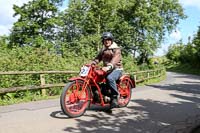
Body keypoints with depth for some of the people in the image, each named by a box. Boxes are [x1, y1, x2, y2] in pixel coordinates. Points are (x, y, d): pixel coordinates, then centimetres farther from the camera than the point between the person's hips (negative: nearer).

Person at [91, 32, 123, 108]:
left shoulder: (116, 49, -7)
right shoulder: (103, 50, 18)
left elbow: (114, 60, -24)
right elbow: (98, 58, 9)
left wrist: (109, 67, -43)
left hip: (116, 69, -7)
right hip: (106, 69, 7)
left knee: (110, 78, -38)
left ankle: (115, 97, -23)